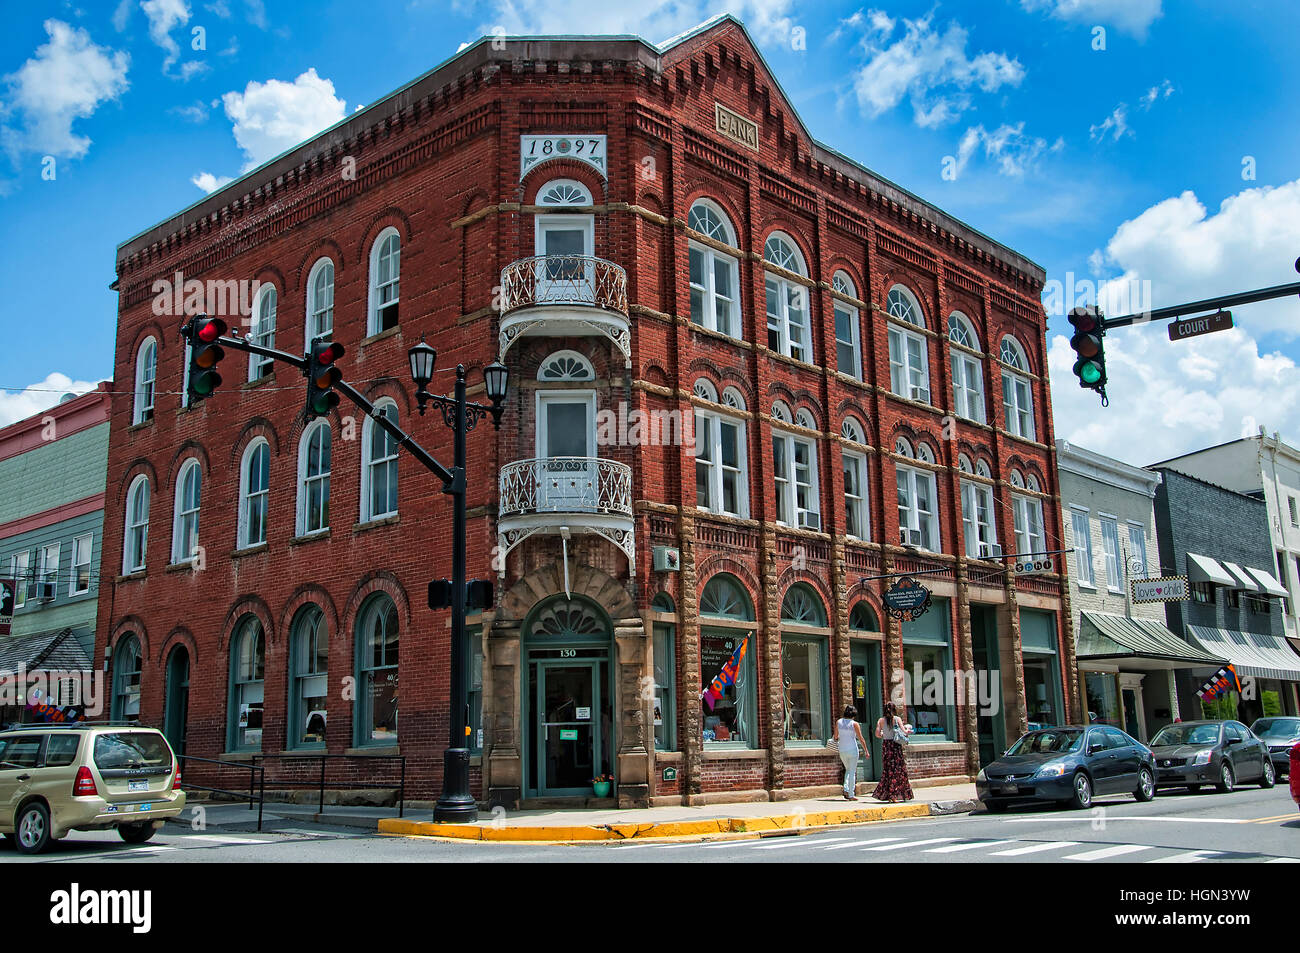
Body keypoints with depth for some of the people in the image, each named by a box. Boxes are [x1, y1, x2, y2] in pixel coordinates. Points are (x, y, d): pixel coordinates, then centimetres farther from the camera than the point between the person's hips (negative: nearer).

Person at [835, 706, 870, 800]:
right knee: (852, 772, 4)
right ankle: (851, 795, 2)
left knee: (848, 770, 22)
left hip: (842, 750, 4)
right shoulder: (854, 724, -9)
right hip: (852, 749, -4)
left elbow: (835, 736, 10)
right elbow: (861, 739, -7)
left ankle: (846, 789, 7)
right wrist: (866, 751, 1)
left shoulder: (838, 722, 1)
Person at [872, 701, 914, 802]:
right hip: (896, 745, -2)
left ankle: (889, 795, 5)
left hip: (886, 745, 2)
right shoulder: (897, 719, -2)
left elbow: (877, 734, -4)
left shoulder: (881, 720, 3)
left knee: (888, 769, 8)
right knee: (899, 769, 4)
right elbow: (904, 731, -8)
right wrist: (908, 731, 13)